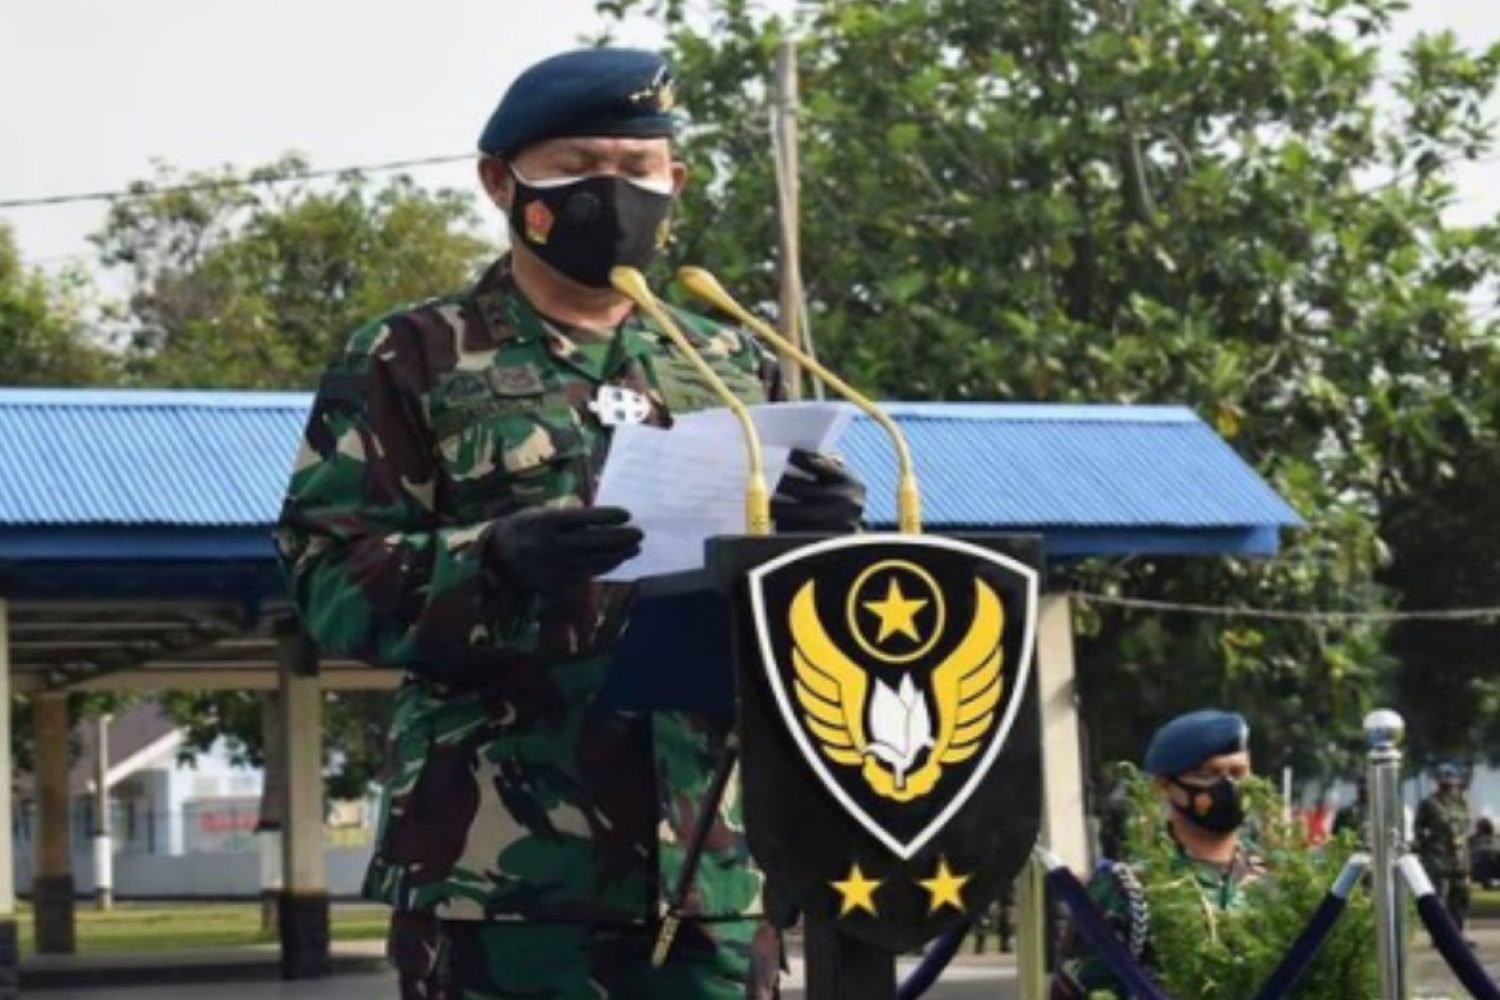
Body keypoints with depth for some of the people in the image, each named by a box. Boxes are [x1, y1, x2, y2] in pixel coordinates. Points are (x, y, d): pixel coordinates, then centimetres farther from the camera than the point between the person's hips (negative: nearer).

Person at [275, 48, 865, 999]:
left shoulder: (735, 366, 19)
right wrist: (491, 564, -22)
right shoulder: (415, 363, 5)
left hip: (712, 853, 5)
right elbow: (327, 575, -3)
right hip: (505, 859, -4)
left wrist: (823, 538, -4)